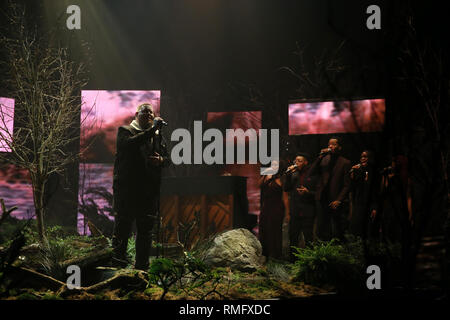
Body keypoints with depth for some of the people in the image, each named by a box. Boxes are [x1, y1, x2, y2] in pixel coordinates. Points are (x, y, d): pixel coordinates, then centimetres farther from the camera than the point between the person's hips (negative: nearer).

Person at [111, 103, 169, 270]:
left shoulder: (157, 135, 19)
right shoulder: (125, 130, 4)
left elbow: (166, 158, 19)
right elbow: (129, 143, -18)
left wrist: (161, 160, -5)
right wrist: (152, 129, -19)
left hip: (149, 191, 5)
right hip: (126, 188, -5)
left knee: (146, 229, 8)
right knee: (123, 226, -2)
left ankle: (142, 266, 15)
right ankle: (118, 263, 3)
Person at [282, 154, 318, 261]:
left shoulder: (312, 176, 0)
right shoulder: (293, 175, 12)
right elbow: (285, 188, 2)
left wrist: (307, 192, -18)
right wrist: (287, 174, -6)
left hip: (307, 213, -4)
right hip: (294, 212, 4)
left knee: (308, 239, -2)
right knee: (293, 239, 9)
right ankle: (292, 261, 18)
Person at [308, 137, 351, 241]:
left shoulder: (345, 162, 2)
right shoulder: (323, 160, 11)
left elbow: (346, 185, -1)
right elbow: (311, 172, -2)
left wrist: (338, 200, -11)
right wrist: (320, 156, -9)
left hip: (336, 203, -3)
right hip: (323, 202, 3)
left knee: (338, 234, 0)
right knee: (322, 231, 2)